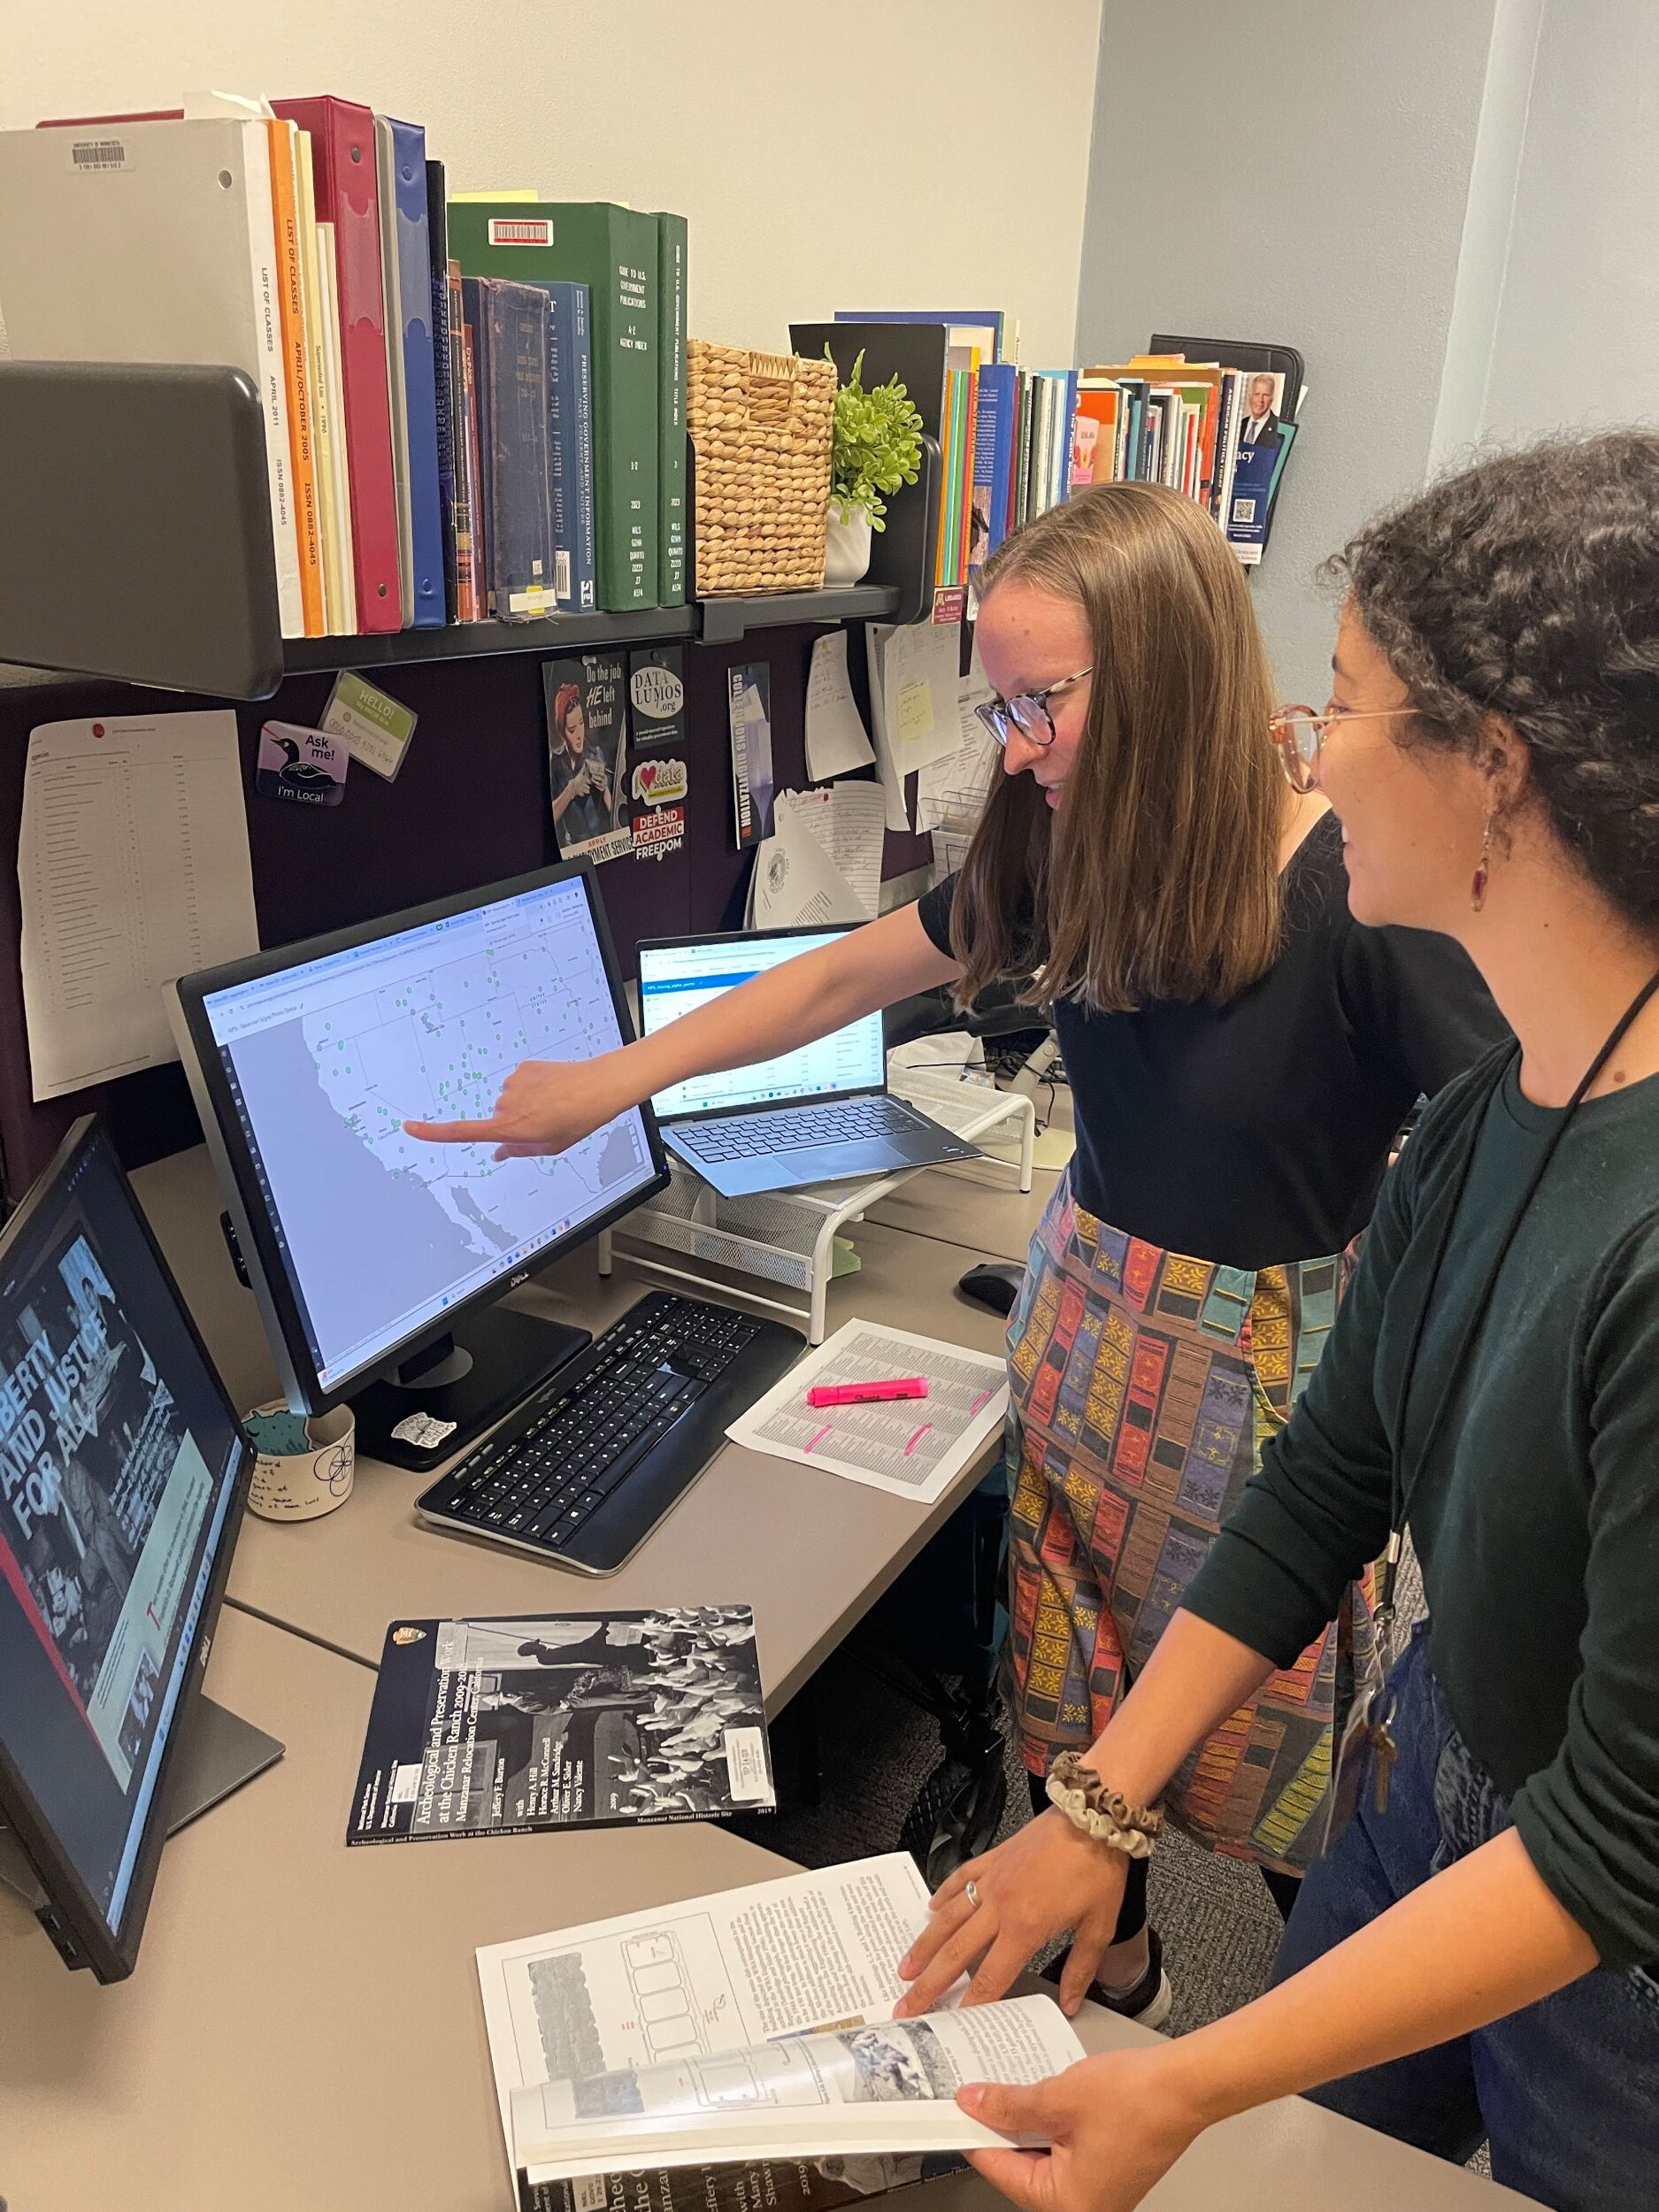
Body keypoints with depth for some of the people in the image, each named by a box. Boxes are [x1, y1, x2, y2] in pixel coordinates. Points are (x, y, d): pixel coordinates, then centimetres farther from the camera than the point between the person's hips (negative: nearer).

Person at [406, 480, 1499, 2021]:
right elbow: (841, 976, 5)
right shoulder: (1064, 860, -5)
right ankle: (1113, 1978, 49)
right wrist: (603, 1084, 7)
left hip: (1272, 1379, -5)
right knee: (1069, 1717, 20)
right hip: (1086, 1323, 6)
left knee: (1275, 1745, 14)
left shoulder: (1360, 898, -23)